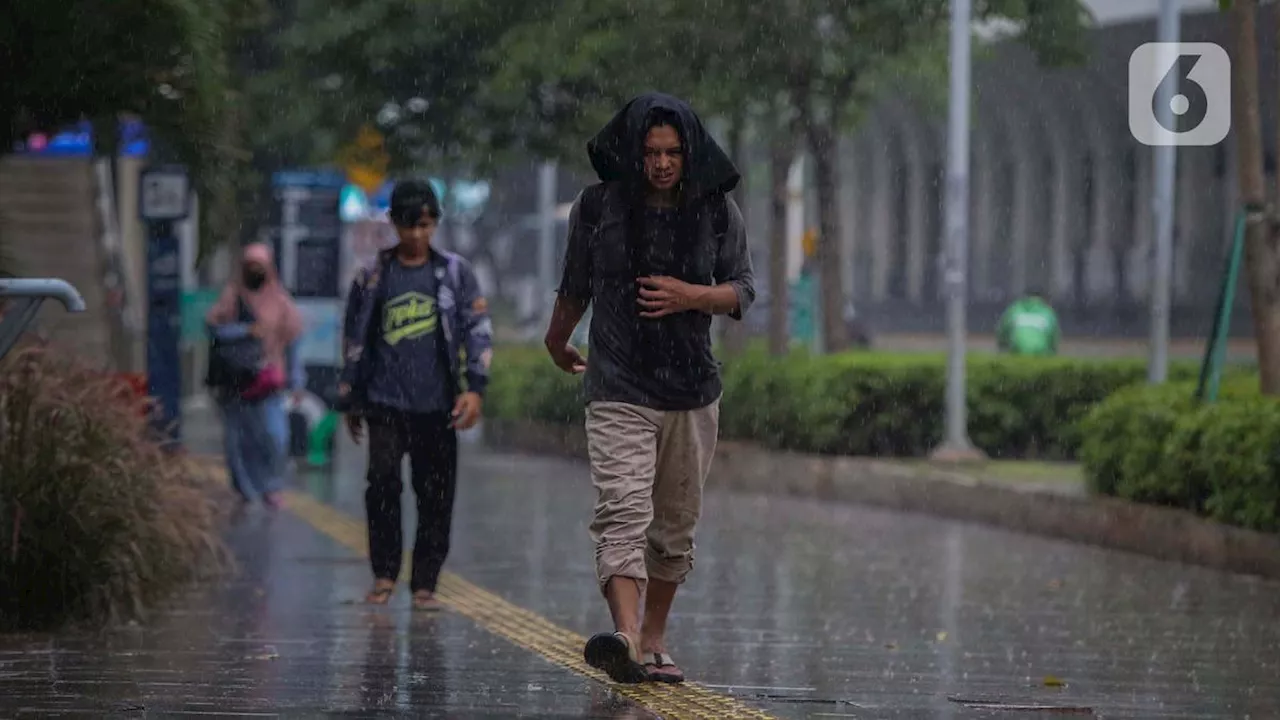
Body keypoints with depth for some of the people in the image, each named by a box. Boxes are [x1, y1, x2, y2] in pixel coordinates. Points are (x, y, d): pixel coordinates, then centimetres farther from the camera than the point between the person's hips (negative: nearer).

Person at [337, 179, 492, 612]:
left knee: (437, 496, 0)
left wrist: (475, 387, -8)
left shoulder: (455, 273, 7)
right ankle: (384, 574, -2)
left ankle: (425, 583, 9)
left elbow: (478, 329, 3)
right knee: (383, 481, -15)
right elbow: (354, 339, 14)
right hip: (386, 401, 0)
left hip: (437, 405, 0)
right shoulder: (372, 277, 8)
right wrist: (350, 400, 15)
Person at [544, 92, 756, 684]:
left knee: (675, 525, 10)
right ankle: (625, 636, -36)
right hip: (619, 390, -3)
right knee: (622, 512, -20)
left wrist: (692, 296, -14)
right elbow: (575, 286, 15)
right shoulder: (598, 207, -2)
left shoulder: (718, 212, 2)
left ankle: (653, 639, 25)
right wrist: (558, 342, 28)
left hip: (693, 391, 3)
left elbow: (742, 291, 6)